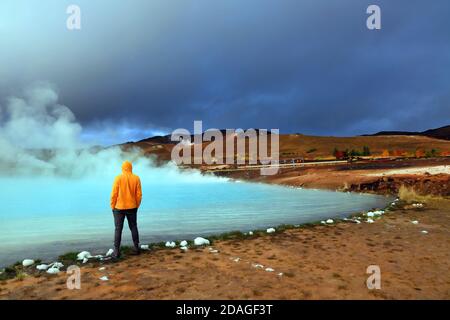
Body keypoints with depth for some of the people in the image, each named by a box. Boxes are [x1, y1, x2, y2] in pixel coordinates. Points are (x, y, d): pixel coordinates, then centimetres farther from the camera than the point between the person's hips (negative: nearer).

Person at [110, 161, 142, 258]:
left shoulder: (118, 178, -10)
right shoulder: (136, 178, -3)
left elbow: (114, 194, -10)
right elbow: (139, 194, -2)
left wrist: (112, 206, 2)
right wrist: (137, 206, 10)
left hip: (119, 208, -2)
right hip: (132, 207, 2)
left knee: (118, 229, 5)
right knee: (133, 227, 14)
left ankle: (116, 251, 9)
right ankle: (136, 248, 19)